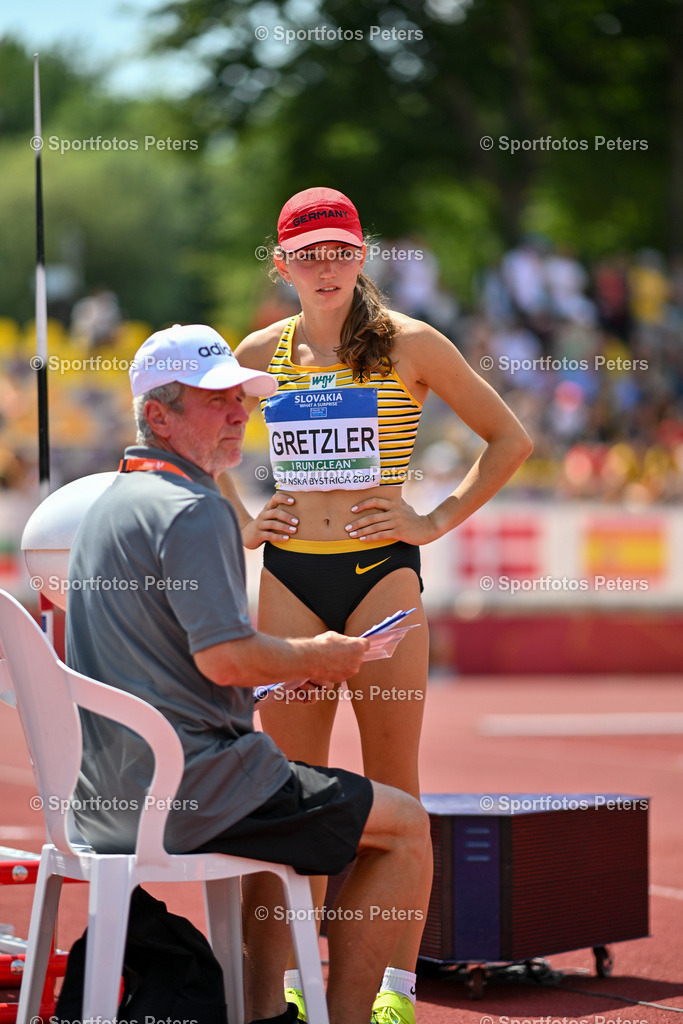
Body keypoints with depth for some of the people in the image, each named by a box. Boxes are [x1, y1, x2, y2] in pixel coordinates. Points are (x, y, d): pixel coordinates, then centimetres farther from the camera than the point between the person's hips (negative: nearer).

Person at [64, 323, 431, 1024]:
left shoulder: (109, 502, 17)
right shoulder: (194, 510, -14)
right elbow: (225, 658, -22)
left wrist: (285, 668, 18)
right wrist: (312, 658, -4)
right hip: (185, 790, -10)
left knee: (286, 801, 35)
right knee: (406, 827, -1)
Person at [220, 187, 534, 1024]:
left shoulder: (410, 346, -1)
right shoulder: (261, 354, 8)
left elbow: (509, 439, 5)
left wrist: (439, 520, -2)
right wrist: (239, 522, 11)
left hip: (380, 570, -3)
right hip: (288, 575, 3)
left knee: (393, 783, -2)